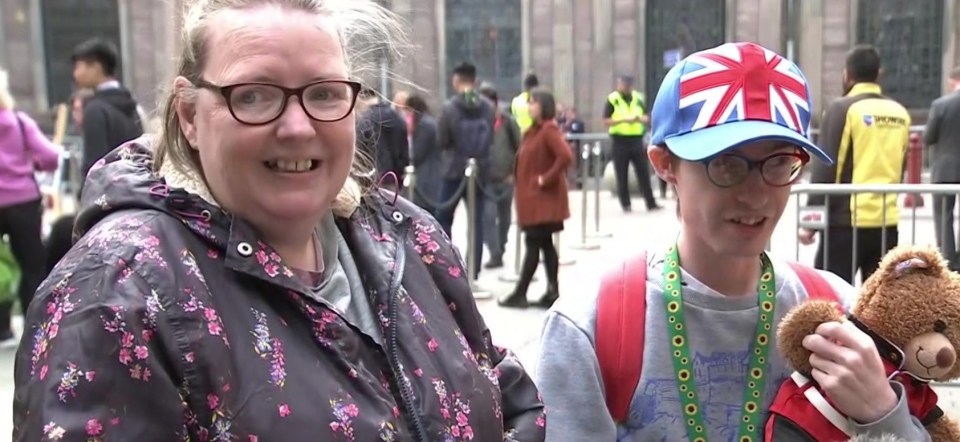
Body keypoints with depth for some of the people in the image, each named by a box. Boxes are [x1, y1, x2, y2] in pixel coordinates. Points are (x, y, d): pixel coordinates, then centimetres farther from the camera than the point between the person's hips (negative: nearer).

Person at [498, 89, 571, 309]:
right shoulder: (536, 130, 14)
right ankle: (552, 292, 13)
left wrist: (547, 178, -20)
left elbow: (566, 156, -28)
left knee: (533, 244, -4)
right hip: (534, 196, 10)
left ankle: (519, 294, 0)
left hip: (543, 198, -10)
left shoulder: (549, 130, -15)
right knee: (545, 244, 9)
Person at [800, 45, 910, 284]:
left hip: (847, 221, -5)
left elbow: (825, 169, -10)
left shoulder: (843, 109, -7)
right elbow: (900, 168, 14)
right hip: (887, 221, 5)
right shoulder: (900, 113, 8)